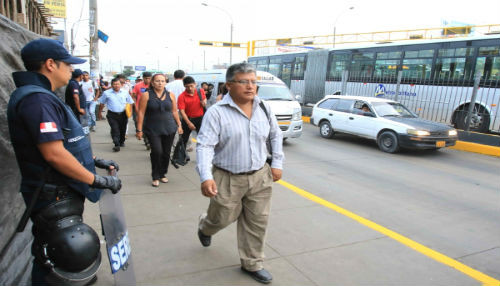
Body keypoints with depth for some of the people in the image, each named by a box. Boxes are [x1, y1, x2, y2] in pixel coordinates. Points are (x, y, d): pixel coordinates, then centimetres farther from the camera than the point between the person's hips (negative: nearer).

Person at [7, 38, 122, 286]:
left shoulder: (41, 96, 13)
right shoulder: (37, 99, -21)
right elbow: (55, 154, -27)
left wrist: (94, 161, 15)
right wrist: (97, 181, -19)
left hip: (62, 193, 11)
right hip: (54, 198, -11)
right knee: (57, 259, 3)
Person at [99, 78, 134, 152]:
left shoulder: (125, 92, 6)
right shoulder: (107, 93, 1)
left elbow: (130, 102, 15)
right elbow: (102, 103, 11)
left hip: (123, 114, 2)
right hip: (112, 115, -2)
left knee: (122, 129, 12)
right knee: (115, 130, -12)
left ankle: (122, 142, 33)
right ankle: (116, 145, -12)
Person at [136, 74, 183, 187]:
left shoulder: (170, 95, 6)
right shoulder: (146, 95, -2)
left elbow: (174, 111, 13)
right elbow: (141, 113, -3)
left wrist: (179, 125, 12)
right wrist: (139, 130, -6)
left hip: (169, 129, 3)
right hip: (152, 130, -3)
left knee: (166, 153, 6)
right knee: (157, 152, -13)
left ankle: (162, 174, 26)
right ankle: (155, 177, 6)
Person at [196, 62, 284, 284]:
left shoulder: (264, 108, 2)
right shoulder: (216, 112, -13)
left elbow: (276, 136, 14)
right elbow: (205, 146, -19)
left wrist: (277, 163, 9)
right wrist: (206, 177, -30)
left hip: (260, 177, 4)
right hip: (227, 180, -4)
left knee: (257, 222, 10)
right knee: (223, 218, 13)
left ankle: (252, 264, 31)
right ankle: (205, 227, 50)